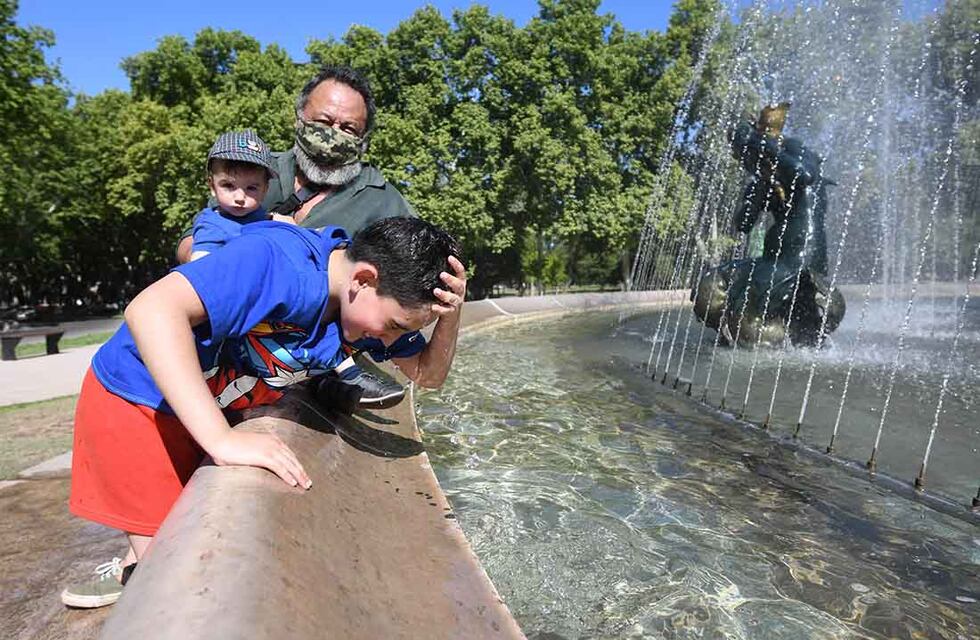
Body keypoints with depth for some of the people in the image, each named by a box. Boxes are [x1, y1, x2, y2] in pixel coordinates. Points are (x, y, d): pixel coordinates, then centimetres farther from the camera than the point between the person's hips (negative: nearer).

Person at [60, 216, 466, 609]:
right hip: (134, 397, -7)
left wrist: (451, 317, -26)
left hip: (212, 412, 7)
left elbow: (428, 375, -5)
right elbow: (152, 309, -47)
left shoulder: (372, 303, -13)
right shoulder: (278, 261, -37)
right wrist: (222, 439, -51)